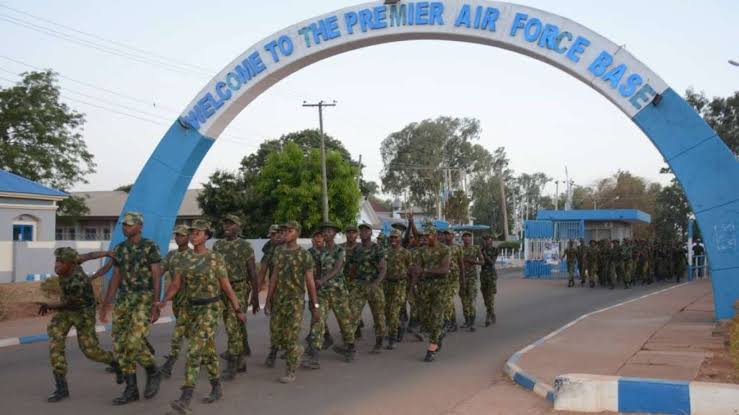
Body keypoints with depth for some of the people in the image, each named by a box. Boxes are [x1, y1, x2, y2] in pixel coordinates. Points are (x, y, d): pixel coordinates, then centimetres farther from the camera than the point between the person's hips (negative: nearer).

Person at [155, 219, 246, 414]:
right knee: (207, 350, 16)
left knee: (194, 350, -17)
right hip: (192, 309, 6)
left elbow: (226, 287, -3)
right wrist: (163, 302, -18)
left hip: (210, 309, -6)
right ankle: (217, 388, 33)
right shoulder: (185, 260, 6)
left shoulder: (216, 258, -9)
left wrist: (238, 310, 2)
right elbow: (175, 286, 2)